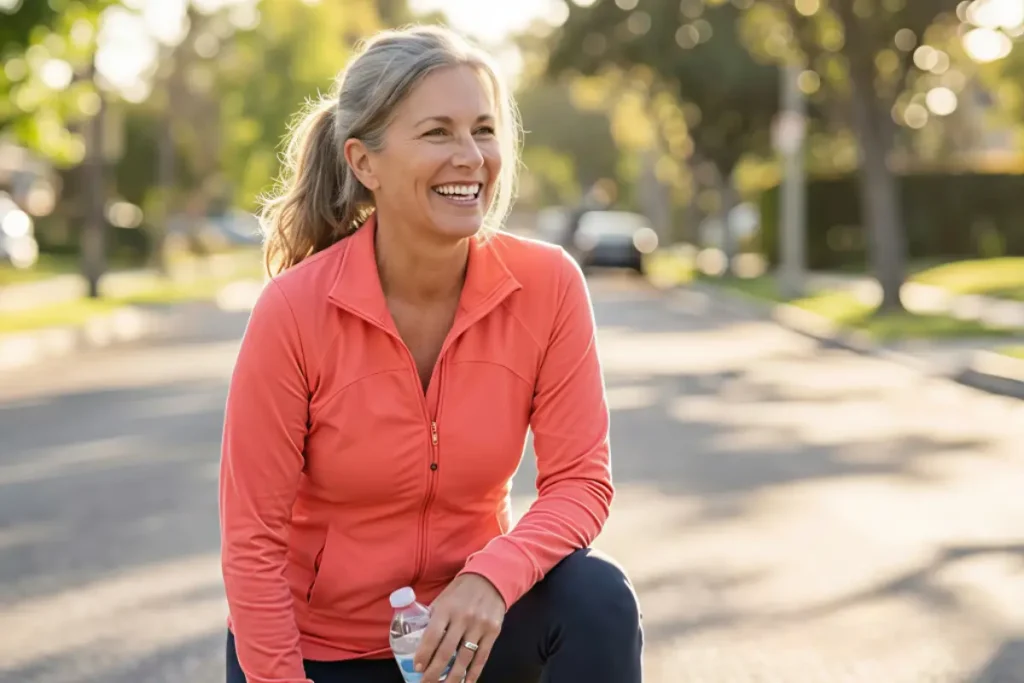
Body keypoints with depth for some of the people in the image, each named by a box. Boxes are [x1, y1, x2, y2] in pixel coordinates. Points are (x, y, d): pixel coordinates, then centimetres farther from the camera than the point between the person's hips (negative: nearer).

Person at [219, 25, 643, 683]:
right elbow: (254, 538, -15)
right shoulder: (294, 309, -20)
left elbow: (580, 480, -13)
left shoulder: (548, 284, -15)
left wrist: (492, 578, -30)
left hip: (466, 627, 2)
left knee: (599, 600, -25)